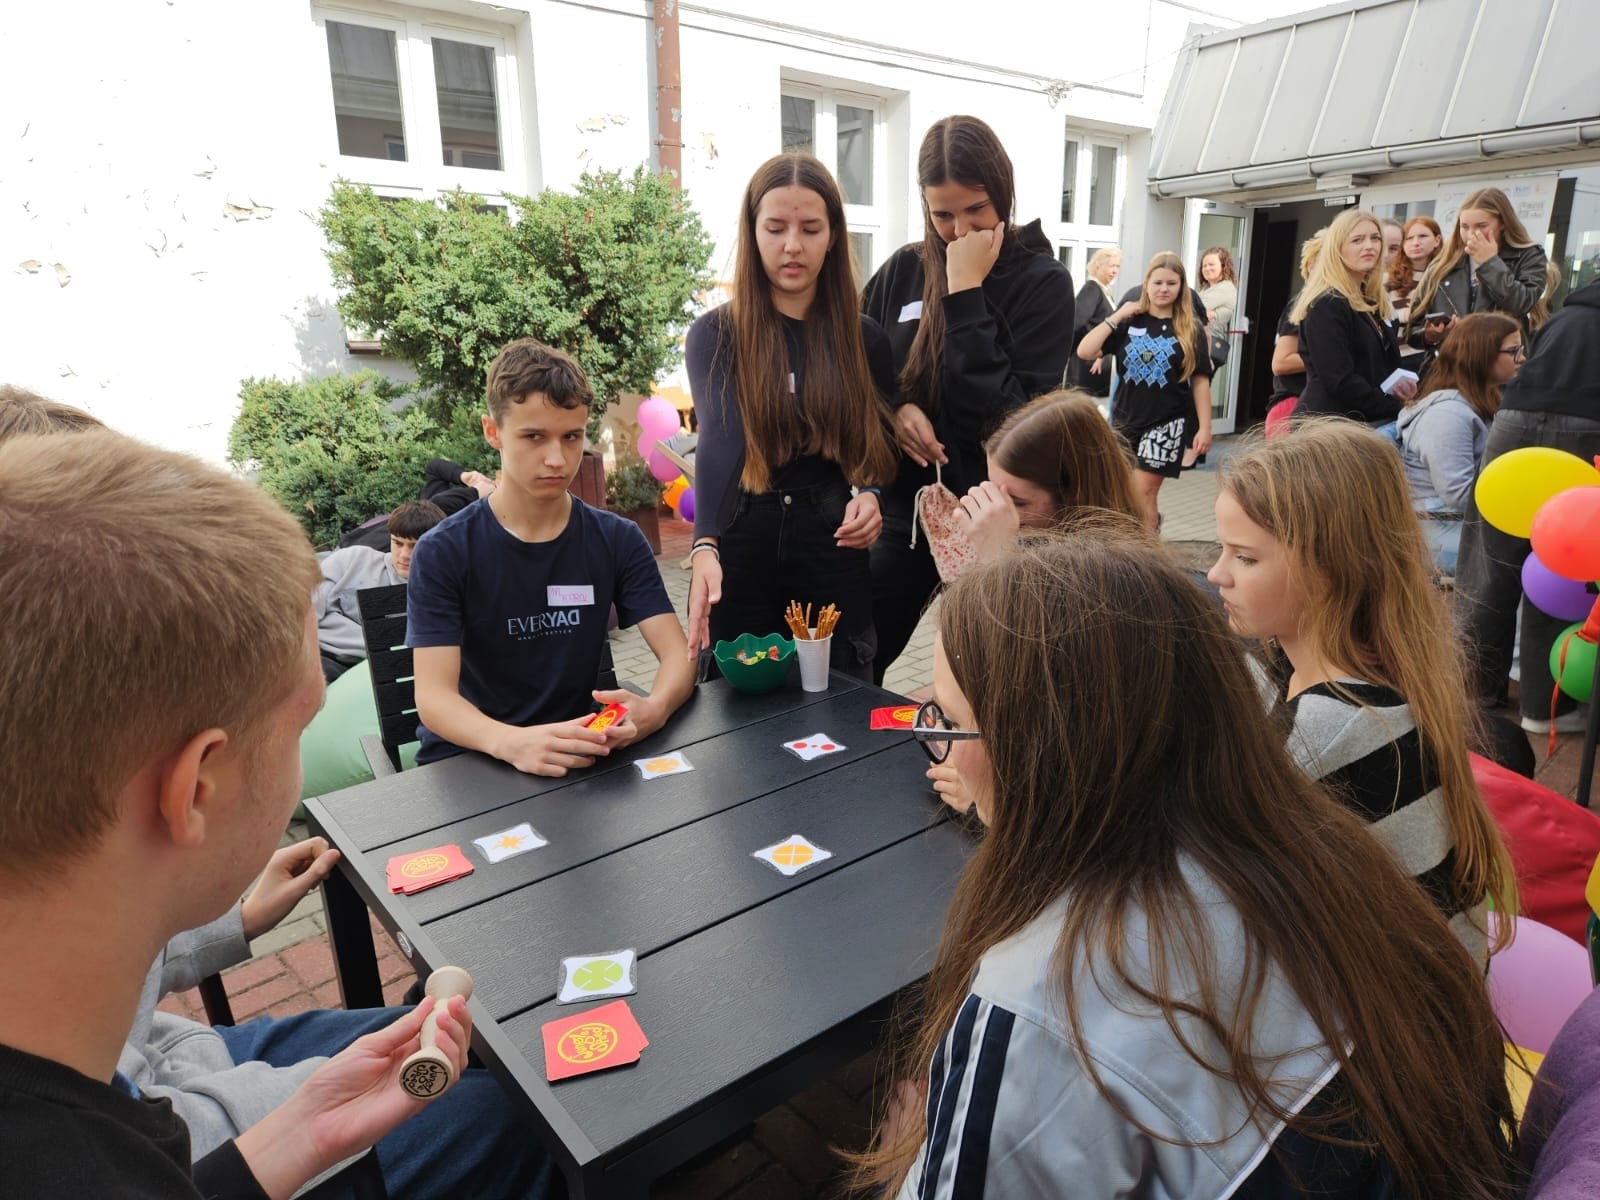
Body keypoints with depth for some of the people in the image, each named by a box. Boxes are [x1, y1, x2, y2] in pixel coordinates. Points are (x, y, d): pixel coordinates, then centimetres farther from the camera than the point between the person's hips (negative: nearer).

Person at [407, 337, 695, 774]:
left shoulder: (618, 540, 0)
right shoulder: (442, 552, -8)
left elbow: (678, 654, -8)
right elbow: (433, 695, -16)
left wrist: (653, 709, -31)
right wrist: (510, 742, -37)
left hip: (578, 756, 2)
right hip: (466, 760, -2)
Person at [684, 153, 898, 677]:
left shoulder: (864, 338, 3)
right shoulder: (716, 334, -5)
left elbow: (882, 448, 10)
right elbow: (718, 441, -20)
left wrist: (871, 494, -13)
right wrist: (705, 547, -36)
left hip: (835, 558, 2)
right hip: (741, 559, -1)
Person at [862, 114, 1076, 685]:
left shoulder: (1042, 280, -7)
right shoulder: (903, 269, 3)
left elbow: (1010, 412, -18)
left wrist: (966, 292, -19)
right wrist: (892, 408, -10)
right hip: (907, 505, 4)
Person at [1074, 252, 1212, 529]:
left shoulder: (1192, 329, 0)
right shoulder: (1129, 323, 2)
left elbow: (1200, 381, 1)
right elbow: (1084, 352, -8)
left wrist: (1205, 427, -4)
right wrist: (1116, 316, -9)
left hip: (1167, 423, -3)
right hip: (1126, 421, 3)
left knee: (1142, 494, -7)